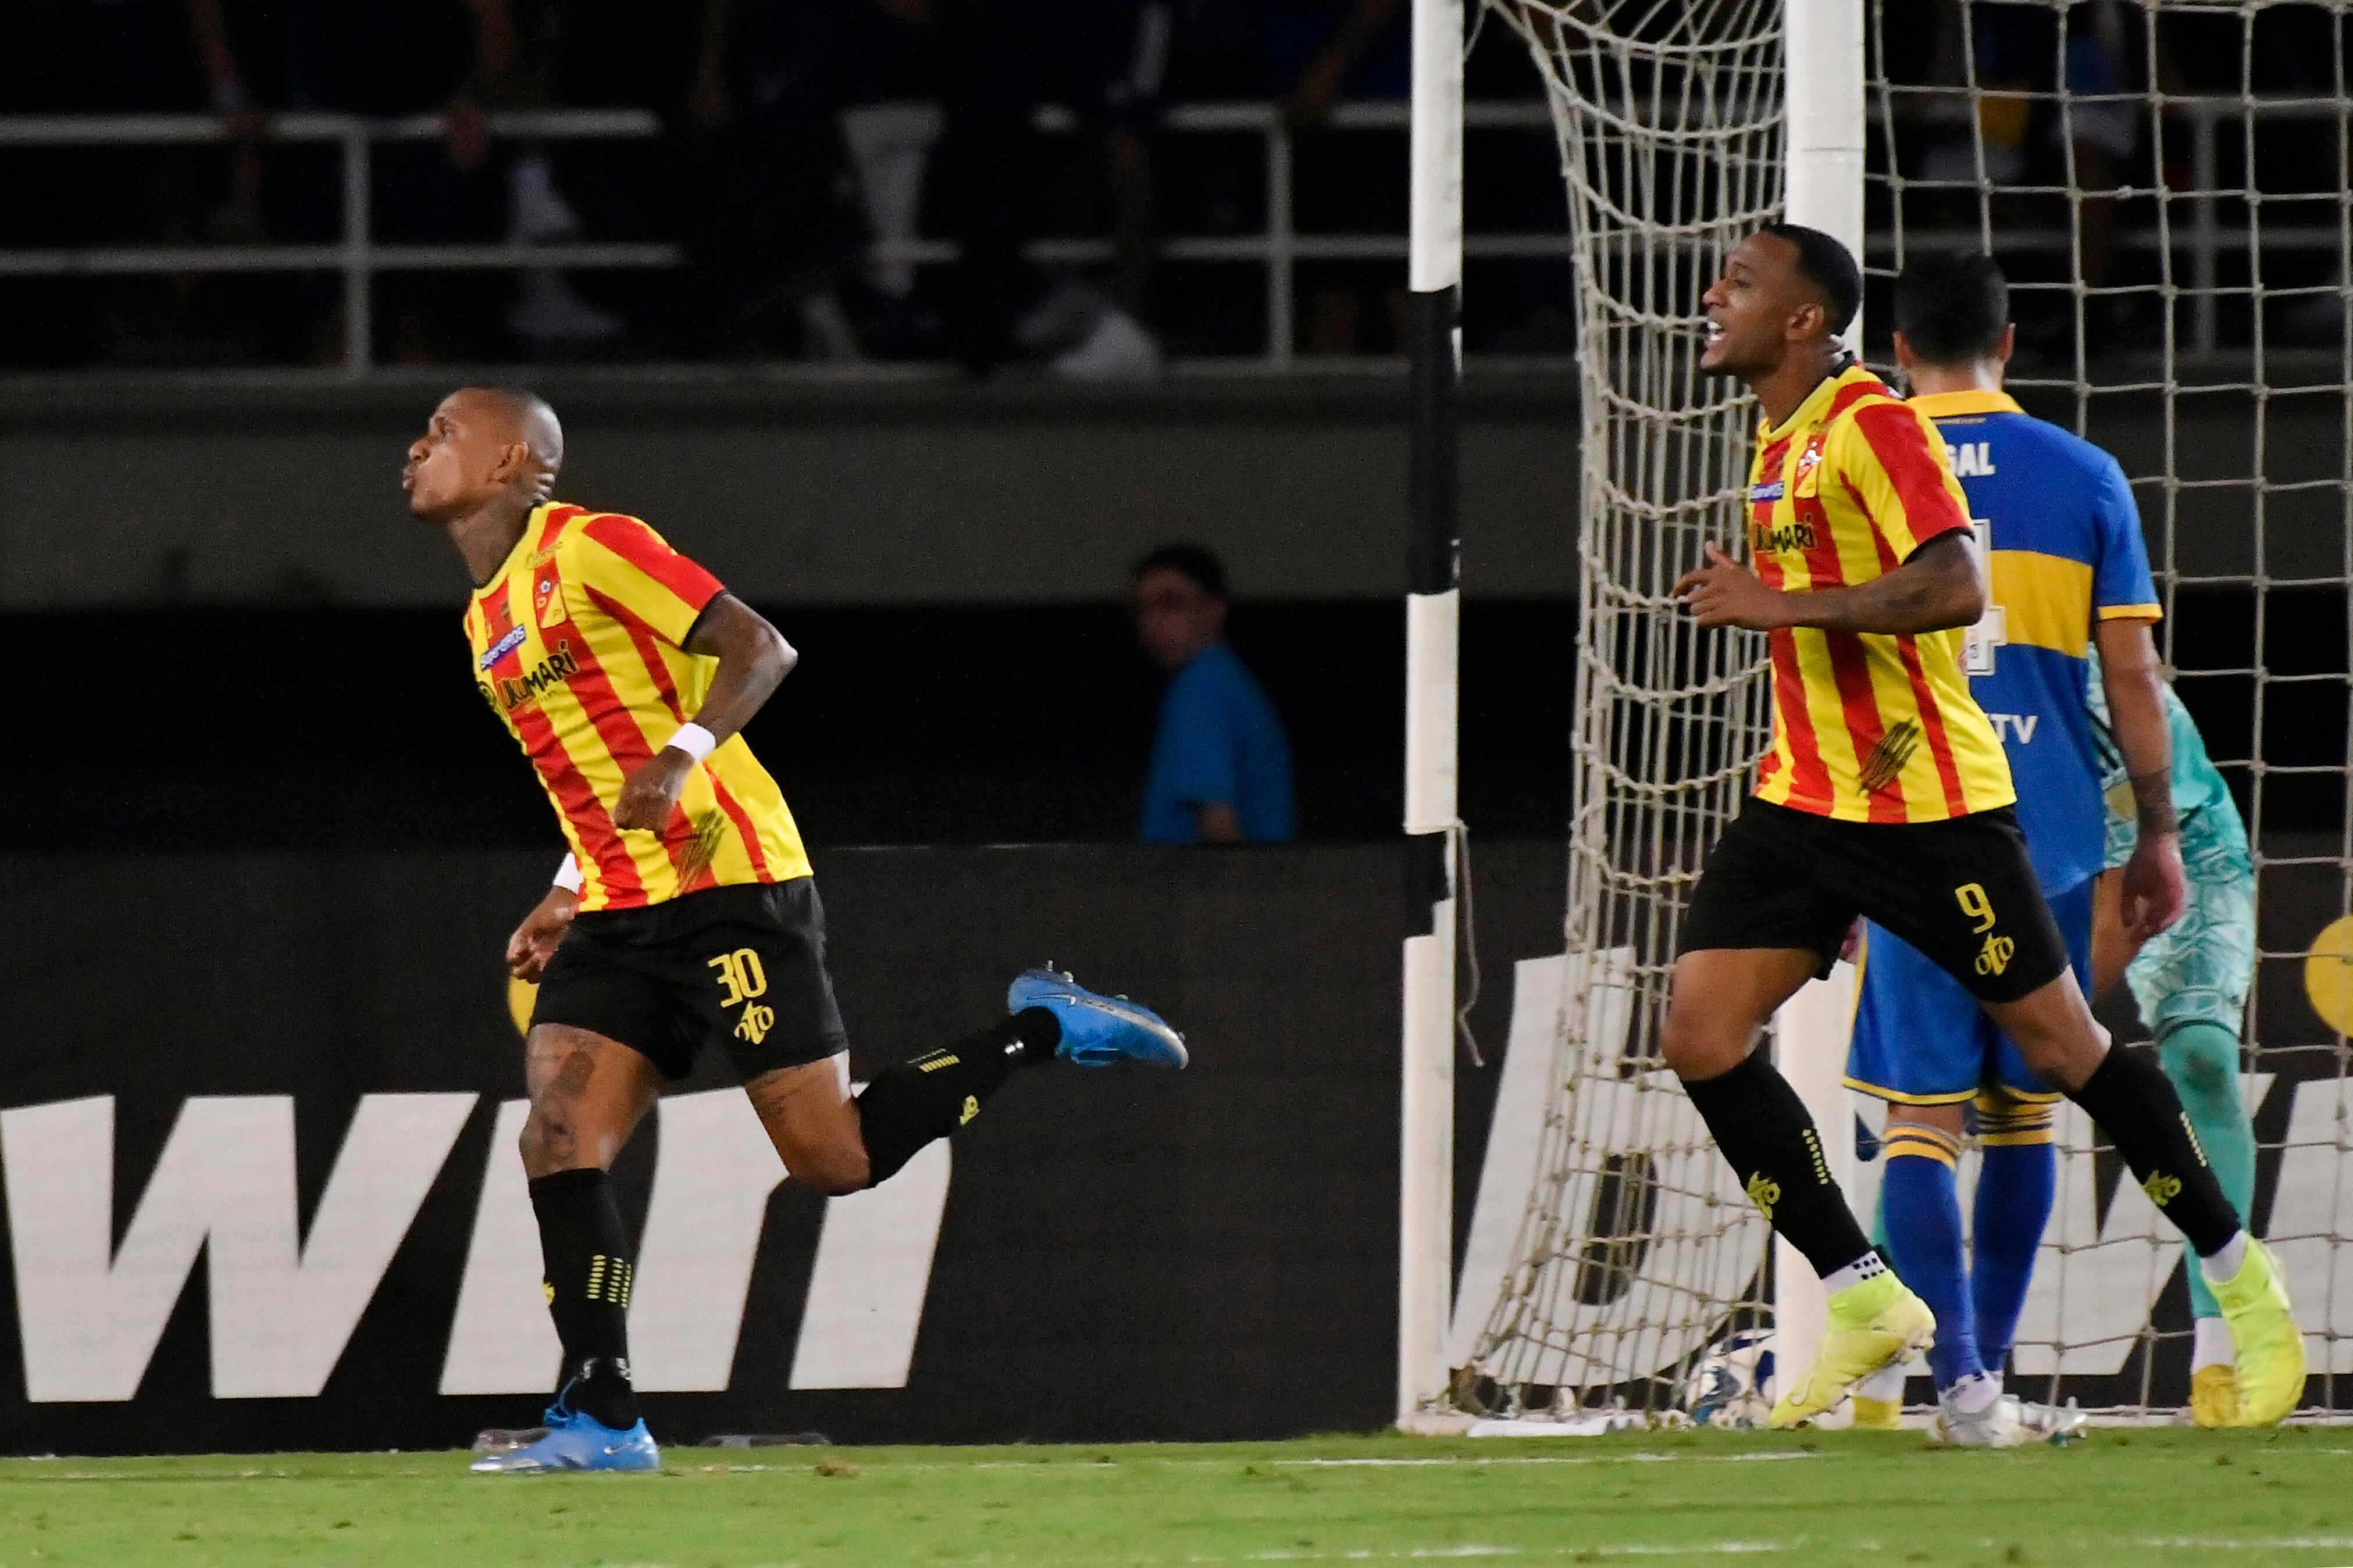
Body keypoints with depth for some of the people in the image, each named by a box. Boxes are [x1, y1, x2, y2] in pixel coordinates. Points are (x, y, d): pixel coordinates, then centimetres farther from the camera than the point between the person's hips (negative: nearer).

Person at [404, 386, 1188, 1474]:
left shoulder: (589, 549, -8)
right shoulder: (487, 621, 19)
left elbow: (760, 648, -14)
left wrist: (681, 756, -28)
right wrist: (568, 895, 16)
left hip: (727, 889, -8)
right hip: (620, 916, 8)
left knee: (833, 1158, -9)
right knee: (557, 1141, -8)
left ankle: (1044, 1031, 10)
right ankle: (601, 1420, -9)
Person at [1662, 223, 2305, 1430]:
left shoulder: (1871, 426, -14)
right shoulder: (1778, 446, 14)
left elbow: (1953, 588, -27)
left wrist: (1777, 603, -25)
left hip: (1929, 807, -9)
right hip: (1802, 801, 9)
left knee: (2058, 1045, 0)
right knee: (1700, 1035, -6)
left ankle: (2242, 1282, 14)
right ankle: (1864, 1301, 0)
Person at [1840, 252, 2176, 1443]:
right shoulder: (2083, 479, 3)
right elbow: (2132, 674, 3)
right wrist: (2157, 834, 11)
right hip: (2050, 840, 2)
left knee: (1920, 1120, -3)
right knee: (2022, 1112, 13)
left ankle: (1957, 1378, -16)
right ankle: (1987, 1374, 18)